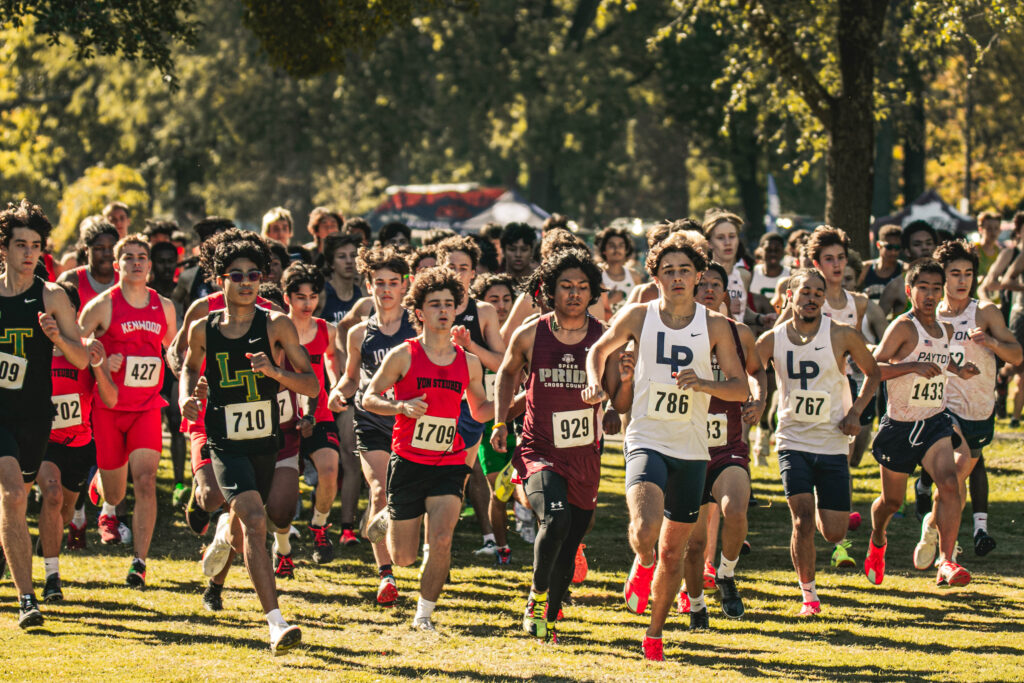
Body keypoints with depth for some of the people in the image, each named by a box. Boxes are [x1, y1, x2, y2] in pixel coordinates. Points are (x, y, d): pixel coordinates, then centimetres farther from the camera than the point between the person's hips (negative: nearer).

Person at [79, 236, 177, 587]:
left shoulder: (164, 307, 7)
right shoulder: (102, 305, -6)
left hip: (147, 407, 2)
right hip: (108, 407, -2)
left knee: (146, 482, -16)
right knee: (114, 486, 11)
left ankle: (139, 562, -17)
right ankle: (108, 511, 51)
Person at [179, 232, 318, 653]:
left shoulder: (276, 325, -4)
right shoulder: (203, 329, 0)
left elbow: (312, 385, -5)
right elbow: (190, 367, 23)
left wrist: (274, 371, -22)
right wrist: (186, 396, 3)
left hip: (267, 443, 2)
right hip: (225, 443, -2)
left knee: (241, 532, 19)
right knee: (254, 521, -23)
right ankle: (275, 623, -29)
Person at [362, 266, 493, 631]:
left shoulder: (469, 362, 6)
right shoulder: (404, 355, -5)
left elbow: (479, 410, 19)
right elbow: (369, 398, -2)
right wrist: (401, 406, -21)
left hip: (449, 464, 2)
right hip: (408, 461, -2)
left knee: (441, 541, -17)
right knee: (403, 557, 4)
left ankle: (424, 613, 2)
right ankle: (387, 519, 40)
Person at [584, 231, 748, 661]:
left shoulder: (714, 326, 0)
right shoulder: (638, 317, -2)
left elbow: (740, 388, 0)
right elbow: (599, 351, 15)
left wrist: (702, 383, -19)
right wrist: (595, 385, -5)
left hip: (691, 449, 2)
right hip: (646, 440, -2)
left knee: (673, 551, 9)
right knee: (646, 528, -27)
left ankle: (655, 630, 29)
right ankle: (642, 564, 8)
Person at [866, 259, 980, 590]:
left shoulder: (945, 330, 7)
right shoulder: (903, 327, -14)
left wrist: (958, 371, 11)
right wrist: (913, 367, -32)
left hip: (935, 422, 4)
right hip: (899, 426, -4)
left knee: (948, 484, -23)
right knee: (892, 500, 14)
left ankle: (946, 562, -25)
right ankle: (877, 542, 47)